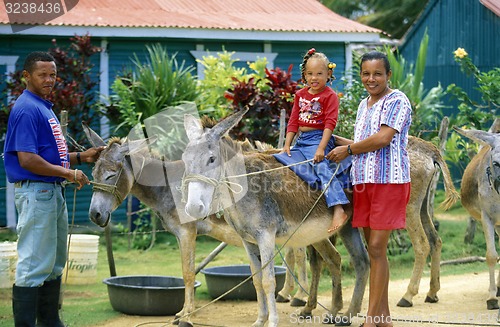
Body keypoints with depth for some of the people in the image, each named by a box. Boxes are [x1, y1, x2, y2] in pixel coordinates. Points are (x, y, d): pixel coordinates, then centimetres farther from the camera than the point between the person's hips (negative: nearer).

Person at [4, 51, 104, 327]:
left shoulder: (45, 107, 17)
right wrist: (68, 173, -17)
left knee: (54, 263, 16)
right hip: (35, 192, -11)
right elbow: (27, 160, -22)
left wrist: (81, 157, 10)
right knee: (34, 264, -8)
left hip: (53, 191, 11)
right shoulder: (27, 109, -15)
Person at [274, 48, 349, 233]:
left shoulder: (330, 96, -4)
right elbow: (293, 121, 16)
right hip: (301, 141, 8)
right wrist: (287, 144, 6)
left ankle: (338, 209, -37)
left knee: (321, 167, -27)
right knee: (279, 161, 0)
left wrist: (321, 148, -21)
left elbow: (330, 124, -12)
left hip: (319, 139, -8)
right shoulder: (300, 95, 16)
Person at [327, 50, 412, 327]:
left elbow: (383, 138, -17)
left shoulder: (397, 101, -6)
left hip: (389, 181, -8)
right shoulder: (364, 104, 19)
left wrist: (348, 149, -6)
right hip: (363, 181, 8)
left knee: (377, 248, -11)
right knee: (373, 249, 8)